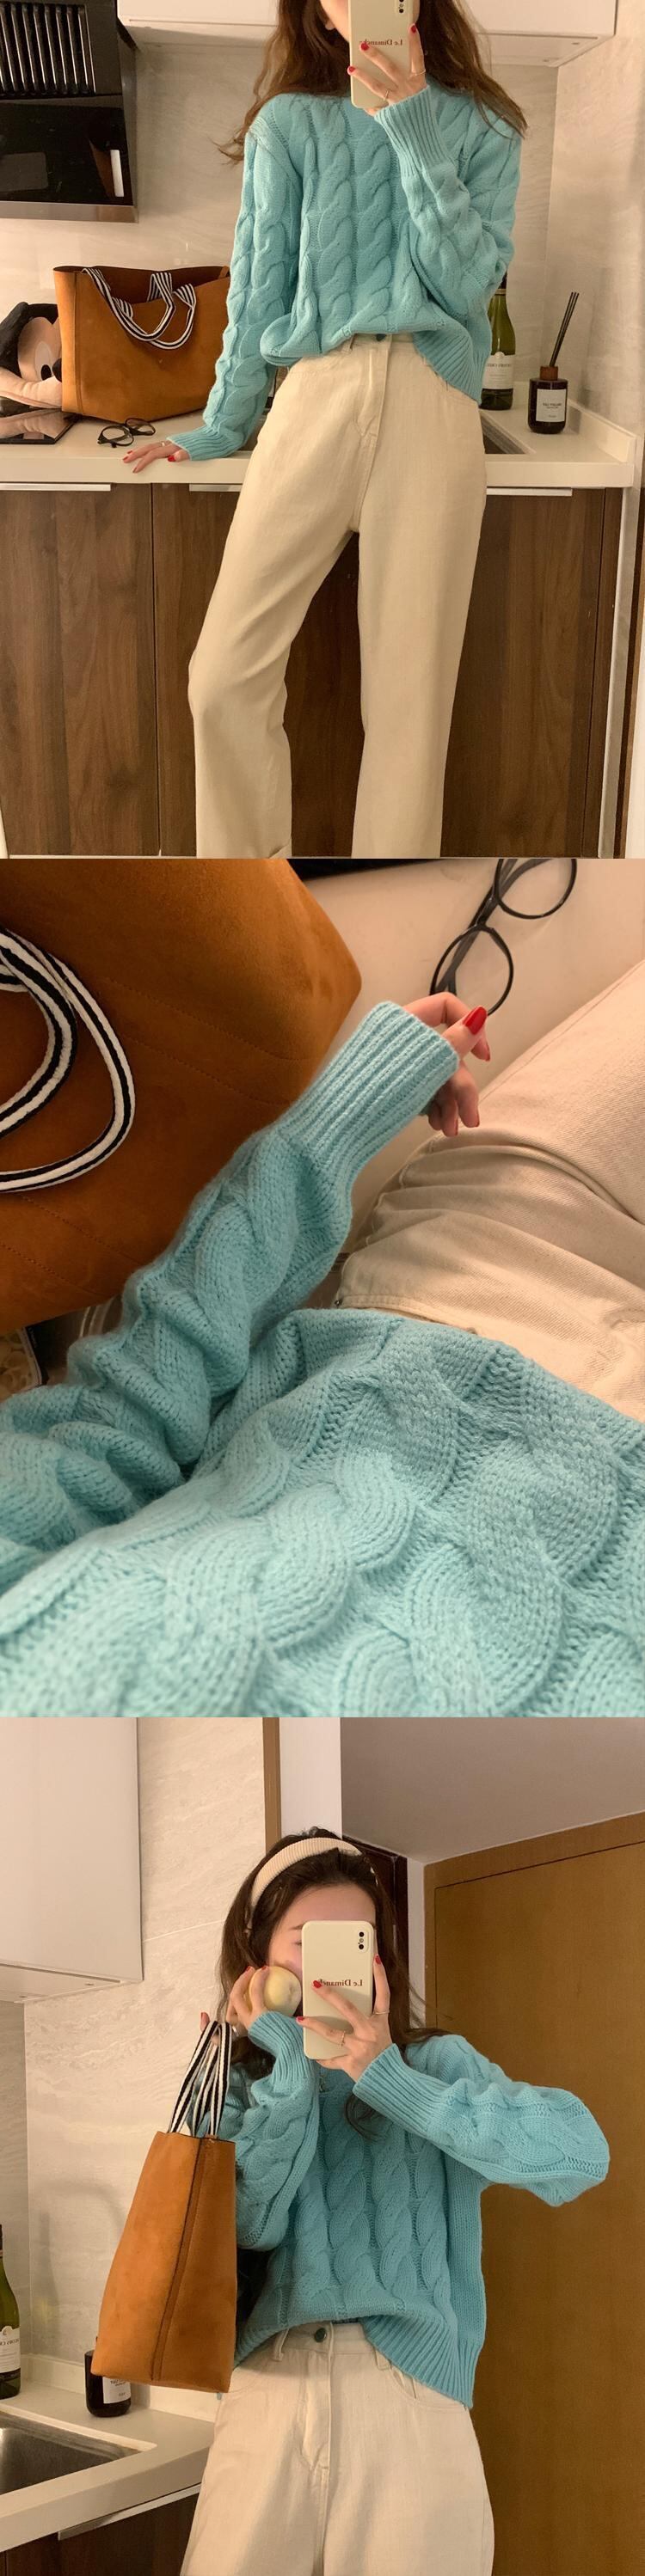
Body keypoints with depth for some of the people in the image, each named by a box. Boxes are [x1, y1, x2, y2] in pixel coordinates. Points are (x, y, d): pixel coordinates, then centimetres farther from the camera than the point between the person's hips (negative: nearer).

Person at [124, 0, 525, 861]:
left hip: (432, 409, 0)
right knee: (225, 677, -9)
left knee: (410, 693, -3)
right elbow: (258, 288, 14)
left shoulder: (480, 129, 13)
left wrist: (415, 135, -4)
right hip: (312, 400, 1)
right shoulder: (288, 125, 13)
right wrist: (221, 428, 16)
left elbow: (468, 284, 0)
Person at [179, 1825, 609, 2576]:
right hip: (266, 2399, 2)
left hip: (412, 2400, -1)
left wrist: (392, 2082, -17)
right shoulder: (235, 2088, 8)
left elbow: (580, 2152, -16)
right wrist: (292, 2066, -12)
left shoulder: (437, 2063, 1)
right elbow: (250, 2224, -9)